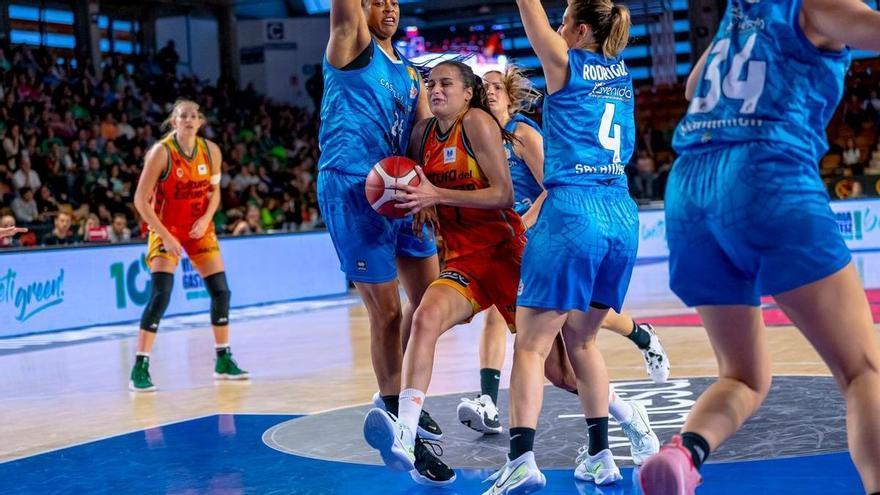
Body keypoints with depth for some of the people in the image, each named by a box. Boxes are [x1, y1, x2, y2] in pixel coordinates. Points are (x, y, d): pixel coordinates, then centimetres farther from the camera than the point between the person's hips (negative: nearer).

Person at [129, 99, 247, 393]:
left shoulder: (211, 151, -4)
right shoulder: (161, 152, -17)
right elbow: (140, 200, -17)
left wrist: (206, 219, -10)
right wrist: (165, 236, -21)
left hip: (199, 228, 5)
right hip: (165, 230, -5)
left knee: (220, 292, 3)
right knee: (160, 296, -17)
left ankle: (223, 361, 19)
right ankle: (139, 369, -12)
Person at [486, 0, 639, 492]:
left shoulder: (566, 65, 0)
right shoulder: (622, 71, 13)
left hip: (572, 212, -7)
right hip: (623, 216, 7)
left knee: (531, 345, -6)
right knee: (582, 338, 19)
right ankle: (601, 456, 16)